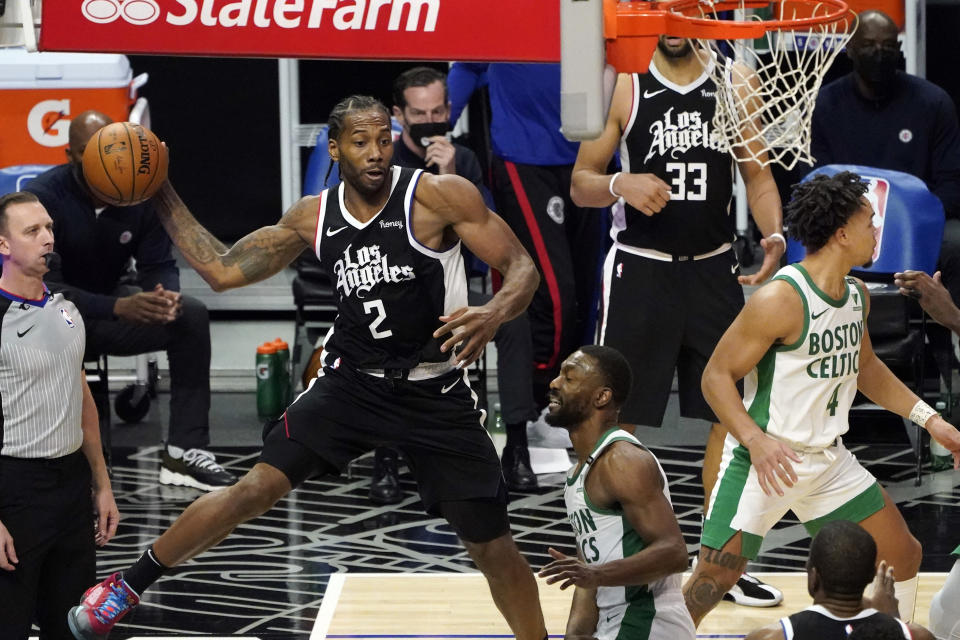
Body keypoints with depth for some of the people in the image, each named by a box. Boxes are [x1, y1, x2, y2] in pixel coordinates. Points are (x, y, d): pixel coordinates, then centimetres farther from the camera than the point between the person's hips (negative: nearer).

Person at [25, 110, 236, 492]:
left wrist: (168, 296, -30)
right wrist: (118, 307, -43)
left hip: (107, 310, 5)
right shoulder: (43, 197, -22)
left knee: (192, 317, -16)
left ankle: (185, 450, -16)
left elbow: (158, 266, -3)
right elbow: (42, 285, -29)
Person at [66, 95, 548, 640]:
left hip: (437, 394, -2)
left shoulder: (441, 196, -15)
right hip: (353, 384, 3)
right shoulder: (314, 217, 0)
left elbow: (522, 268, -15)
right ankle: (128, 585, 5)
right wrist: (162, 197, -1)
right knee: (257, 488, -9)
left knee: (493, 547, -2)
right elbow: (223, 270, 6)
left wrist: (494, 313, -37)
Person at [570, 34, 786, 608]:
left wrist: (774, 234, -9)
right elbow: (581, 184, -1)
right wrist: (619, 184, -23)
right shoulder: (623, 86, -5)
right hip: (640, 270, -3)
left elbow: (757, 173, 8)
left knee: (726, 418, 7)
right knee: (622, 420, 1)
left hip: (714, 270, 3)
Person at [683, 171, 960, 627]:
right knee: (715, 576, -12)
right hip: (765, 462, -8)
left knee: (903, 556, 10)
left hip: (828, 460, 8)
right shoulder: (780, 299, -22)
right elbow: (716, 376, -19)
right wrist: (755, 440, -33)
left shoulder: (856, 295, 5)